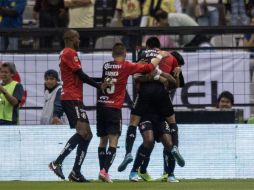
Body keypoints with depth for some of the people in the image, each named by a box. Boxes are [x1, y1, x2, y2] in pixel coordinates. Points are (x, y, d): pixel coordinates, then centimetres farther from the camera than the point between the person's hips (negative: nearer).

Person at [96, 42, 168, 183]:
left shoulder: (106, 66, 9)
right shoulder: (125, 66, -5)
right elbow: (148, 68, -3)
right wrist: (160, 56, 12)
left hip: (101, 106, 5)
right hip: (114, 108, -5)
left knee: (103, 141, 15)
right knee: (113, 143, -7)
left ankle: (102, 171, 16)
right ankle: (105, 171, -21)